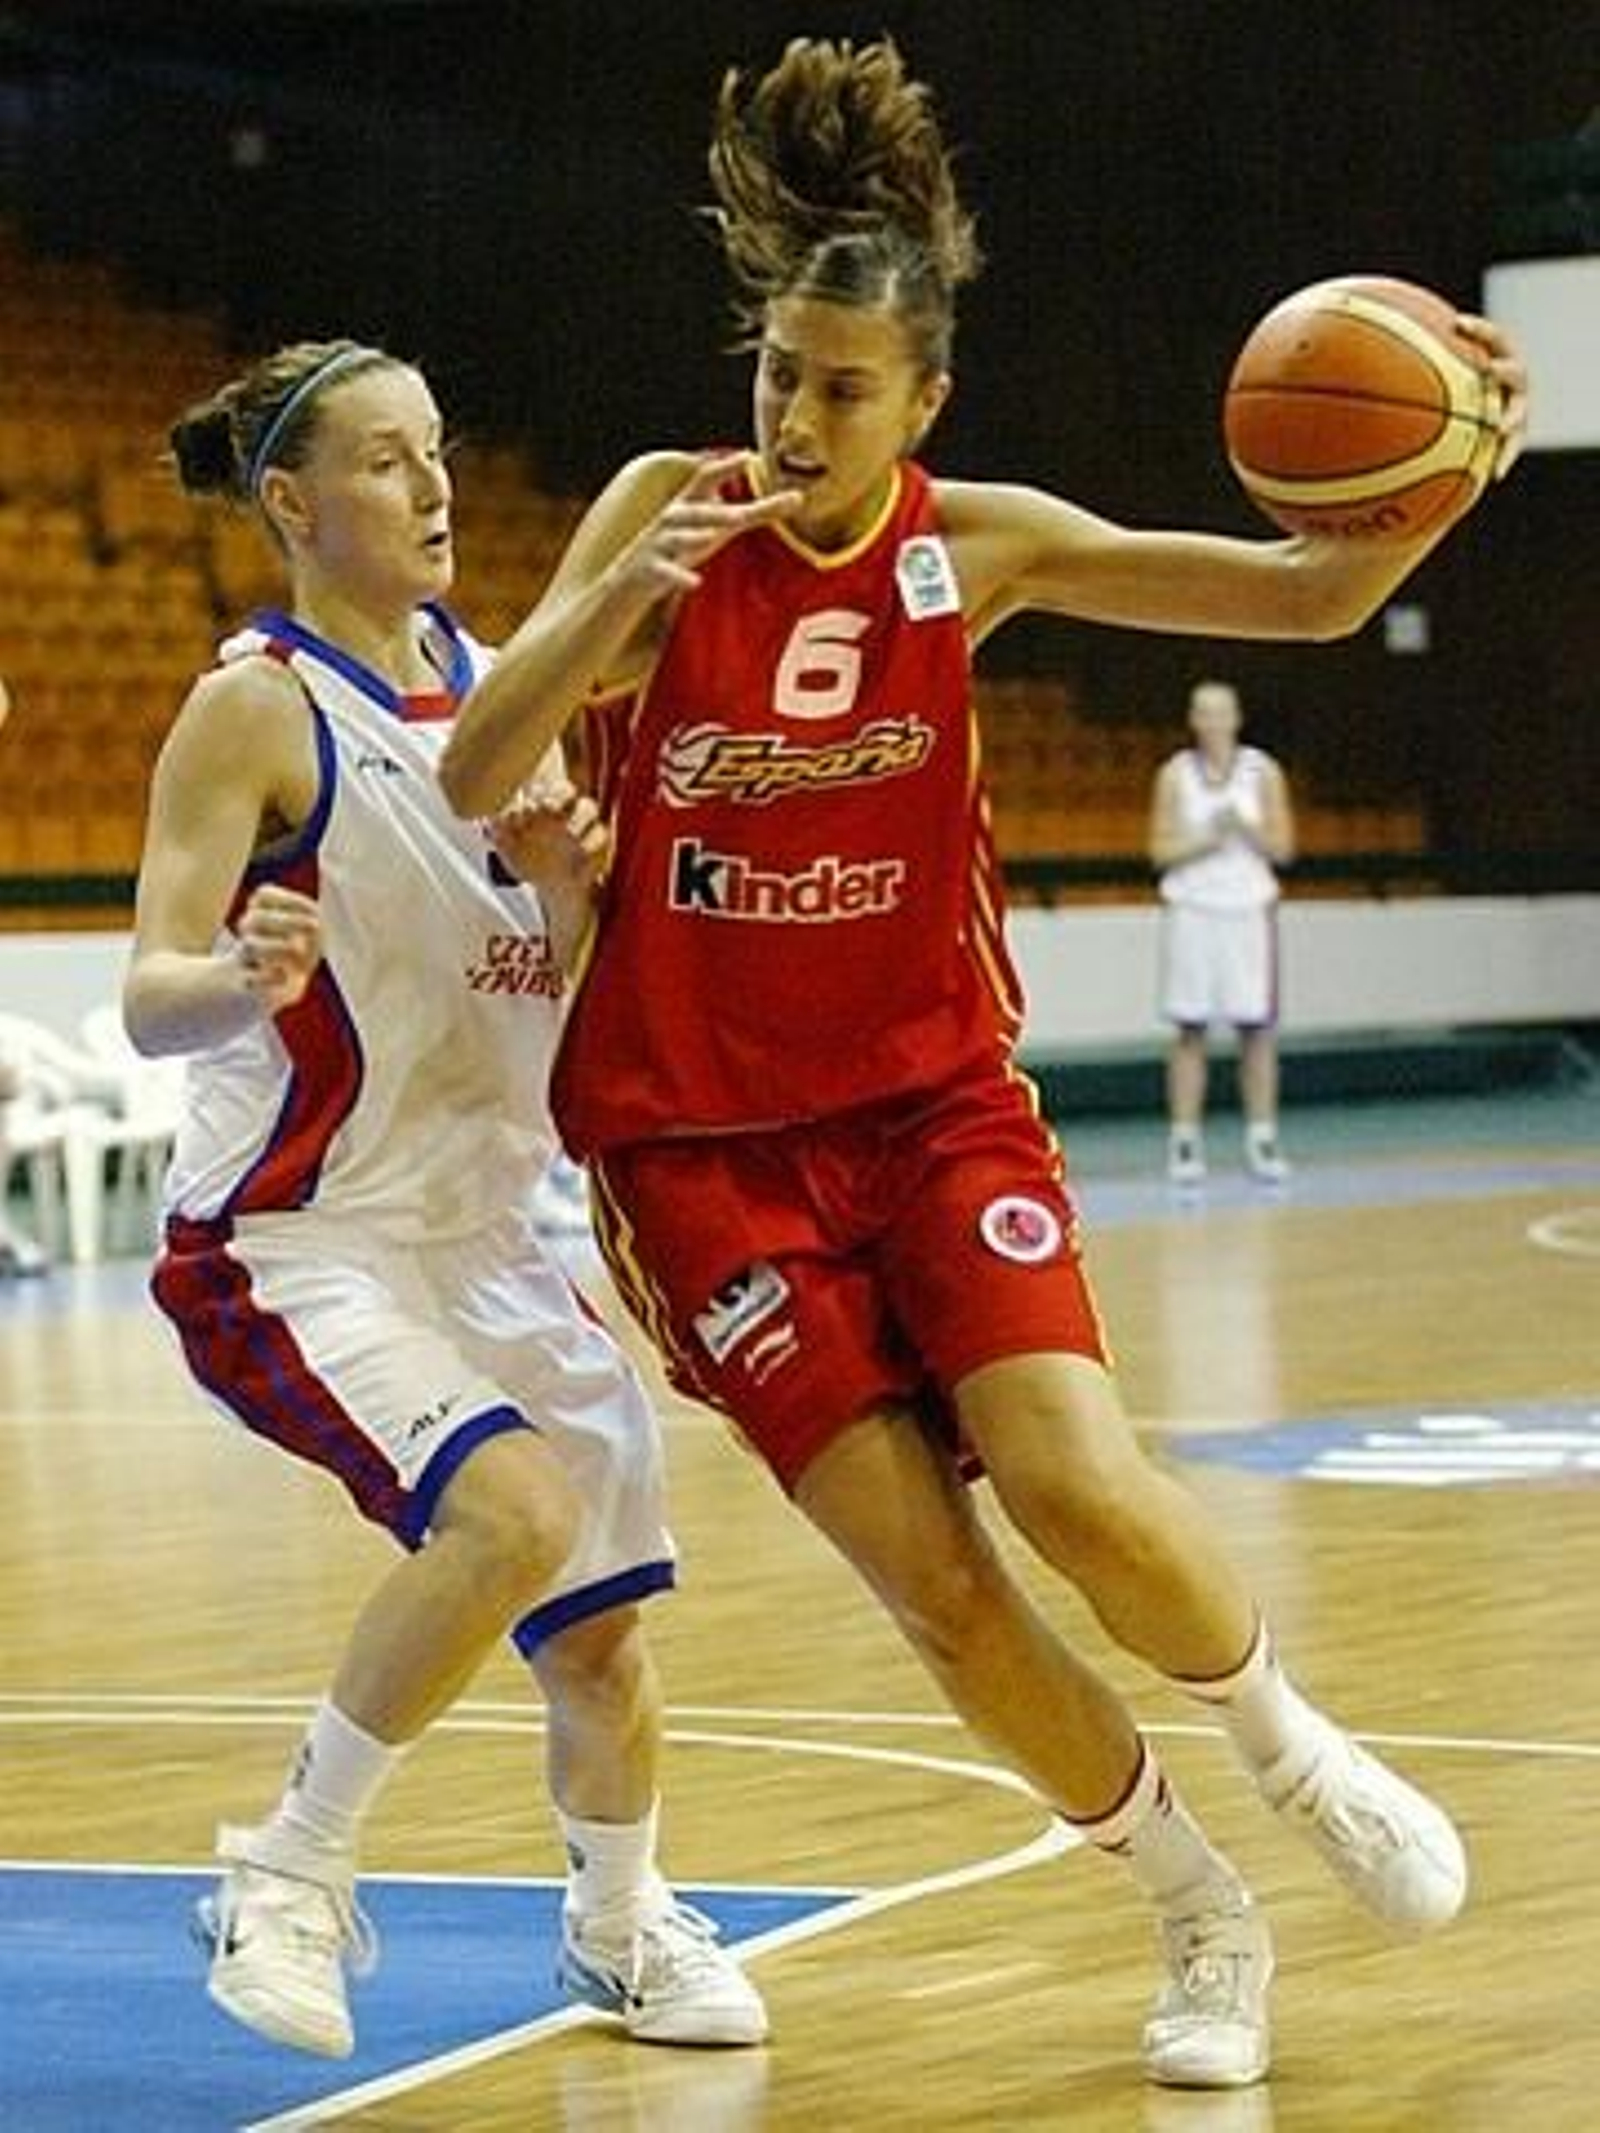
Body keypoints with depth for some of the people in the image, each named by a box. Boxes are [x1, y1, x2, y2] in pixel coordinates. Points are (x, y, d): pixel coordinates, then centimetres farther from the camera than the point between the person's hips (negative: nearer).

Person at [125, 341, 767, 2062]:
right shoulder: (258, 707, -13)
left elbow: (570, 976, 12)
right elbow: (149, 998, -20)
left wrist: (565, 873, -10)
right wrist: (242, 978, -42)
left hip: (477, 1233, 7)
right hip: (288, 1249, -7)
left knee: (598, 1622, 10)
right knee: (511, 1513, -28)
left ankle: (619, 1923, 36)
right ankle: (288, 1872, -11)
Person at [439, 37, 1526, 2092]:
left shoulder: (975, 542, -3)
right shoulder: (670, 513, -6)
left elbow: (1310, 594, -5)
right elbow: (470, 777, -12)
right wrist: (615, 603, -29)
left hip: (930, 1093, 1)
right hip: (706, 1135, -1)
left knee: (1074, 1483, -20)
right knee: (930, 1573, -9)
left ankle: (1293, 1747, 11)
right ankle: (1204, 1919, 11)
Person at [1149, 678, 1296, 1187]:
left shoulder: (1263, 772, 4)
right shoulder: (1176, 774, 3)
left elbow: (1282, 848, 3)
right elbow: (1161, 851, 1)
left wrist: (1245, 829, -14)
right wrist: (1206, 840, -13)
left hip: (1249, 909, 1)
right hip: (1191, 910, -1)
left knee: (1258, 1029, -2)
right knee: (1190, 1029, -2)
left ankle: (1262, 1140, 2)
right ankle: (1185, 1142, -1)